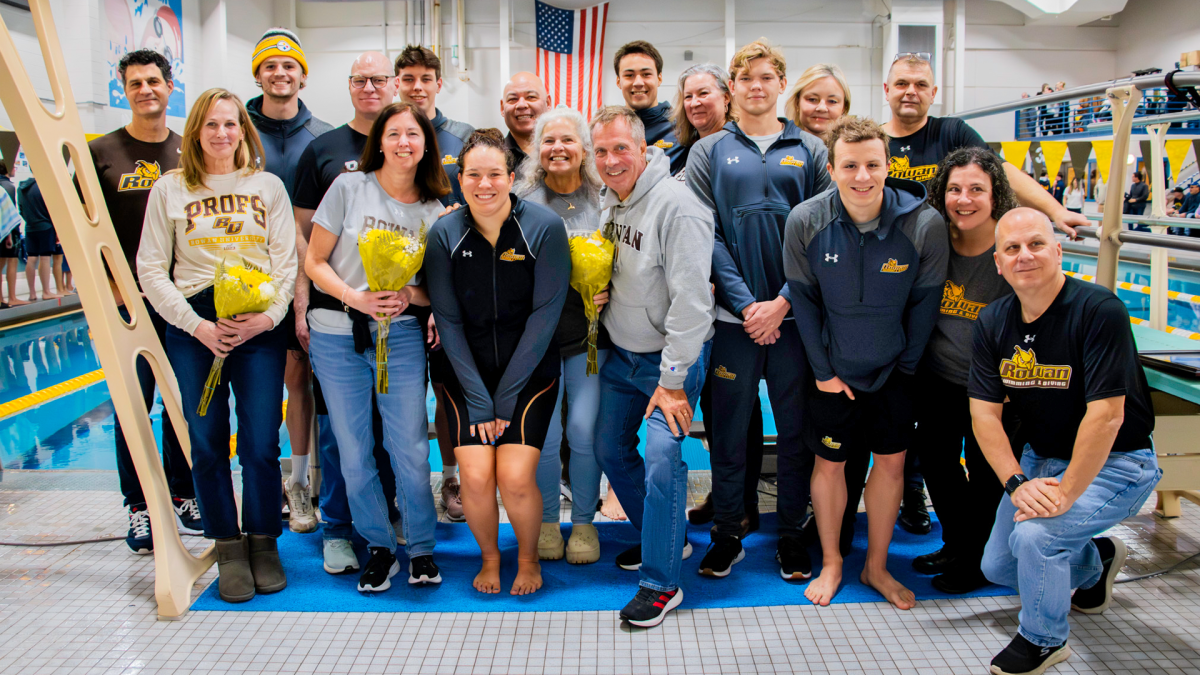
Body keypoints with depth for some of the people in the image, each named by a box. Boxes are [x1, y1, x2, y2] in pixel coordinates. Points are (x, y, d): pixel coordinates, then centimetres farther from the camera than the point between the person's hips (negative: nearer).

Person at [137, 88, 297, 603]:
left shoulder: (268, 185, 11)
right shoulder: (170, 189, 9)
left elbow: (287, 261, 6)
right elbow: (152, 270, 5)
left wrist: (268, 315, -9)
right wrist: (196, 325, -7)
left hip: (260, 325, 0)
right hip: (194, 323, 0)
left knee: (262, 443, -3)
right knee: (208, 443, 3)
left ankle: (263, 543, 16)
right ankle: (229, 549, 17)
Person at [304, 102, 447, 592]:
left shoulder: (433, 210, 5)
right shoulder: (349, 188, 0)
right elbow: (315, 261, -1)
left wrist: (410, 296, -13)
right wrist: (356, 298, -16)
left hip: (401, 336, 1)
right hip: (336, 336, 0)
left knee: (410, 449, -1)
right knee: (353, 451, 5)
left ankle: (421, 547, 18)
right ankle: (379, 547, 23)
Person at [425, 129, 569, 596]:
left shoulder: (545, 227, -10)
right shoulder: (445, 234, -4)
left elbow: (545, 314, -10)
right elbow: (448, 321, -3)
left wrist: (506, 397, -11)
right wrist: (478, 398, -9)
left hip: (530, 372, -1)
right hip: (467, 373, 2)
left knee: (515, 477, -15)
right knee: (476, 476, -12)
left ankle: (528, 557, 16)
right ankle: (489, 557, 19)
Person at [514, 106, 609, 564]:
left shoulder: (604, 199, 5)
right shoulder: (520, 198, 3)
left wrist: (607, 292, -7)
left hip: (591, 333, 1)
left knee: (585, 431, -2)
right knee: (543, 435, -1)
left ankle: (584, 521, 18)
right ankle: (546, 521, 21)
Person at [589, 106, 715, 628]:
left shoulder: (676, 205, -21)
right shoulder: (607, 200, 4)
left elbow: (690, 300, -23)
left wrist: (672, 380, -21)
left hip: (670, 356, -8)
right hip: (620, 351, 8)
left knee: (661, 458, -14)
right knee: (610, 448, 13)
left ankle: (662, 582, 2)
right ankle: (666, 538, 33)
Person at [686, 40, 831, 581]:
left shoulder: (809, 150, 7)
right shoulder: (709, 151, 6)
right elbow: (706, 236, -1)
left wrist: (783, 302, -10)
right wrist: (745, 303, -11)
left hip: (794, 313, 1)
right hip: (734, 314, 0)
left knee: (795, 427, 7)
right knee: (729, 427, 6)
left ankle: (791, 533, 22)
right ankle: (728, 532, 21)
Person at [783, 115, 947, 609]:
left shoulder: (926, 224, -19)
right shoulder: (806, 221, -17)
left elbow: (925, 303, -5)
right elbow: (803, 299, -6)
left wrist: (906, 365, 0)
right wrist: (822, 369, -5)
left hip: (892, 369, 1)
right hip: (833, 367, 0)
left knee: (891, 460, 10)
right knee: (829, 460, 9)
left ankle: (877, 566, 29)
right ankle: (831, 564, 29)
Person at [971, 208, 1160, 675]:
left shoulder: (1098, 310, -24)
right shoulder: (992, 323, -5)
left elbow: (1106, 415, -27)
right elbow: (984, 412, -6)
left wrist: (1065, 494, -27)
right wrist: (1016, 482, -19)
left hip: (1115, 462, -7)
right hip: (1040, 459, 7)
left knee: (1034, 535, -29)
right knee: (997, 567, 10)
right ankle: (1098, 558, 38)